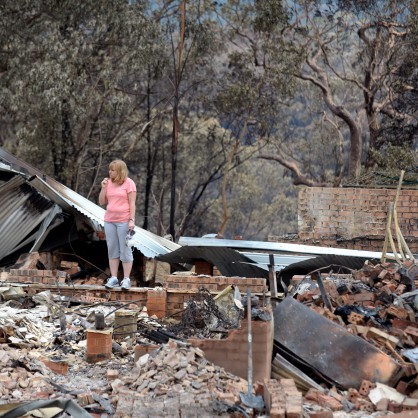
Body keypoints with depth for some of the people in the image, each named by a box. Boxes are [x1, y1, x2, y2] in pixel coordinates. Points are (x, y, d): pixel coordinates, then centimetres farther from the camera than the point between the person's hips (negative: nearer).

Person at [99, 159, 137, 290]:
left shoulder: (129, 183, -4)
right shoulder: (108, 183, 10)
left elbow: (132, 203, -7)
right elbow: (101, 202, 12)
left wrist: (132, 220, -13)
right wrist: (103, 188, -1)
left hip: (124, 221, -5)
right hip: (109, 220, 5)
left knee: (125, 249, -3)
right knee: (112, 249, 5)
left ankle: (126, 279, 1)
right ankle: (113, 278, 8)